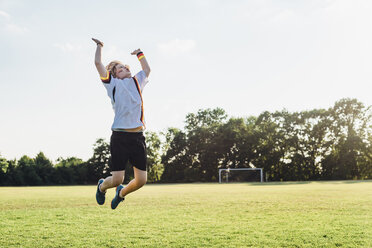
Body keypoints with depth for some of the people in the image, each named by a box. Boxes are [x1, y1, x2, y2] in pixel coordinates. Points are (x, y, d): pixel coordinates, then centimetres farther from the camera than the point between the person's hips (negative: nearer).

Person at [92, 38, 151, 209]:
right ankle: (102, 186, 30)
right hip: (120, 136, -5)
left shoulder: (136, 81, 21)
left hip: (138, 136, 5)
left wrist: (139, 53, 43)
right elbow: (98, 63, 2)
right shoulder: (113, 84, 7)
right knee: (117, 179, -7)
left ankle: (121, 193, 31)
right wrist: (99, 46, 17)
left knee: (141, 179, -1)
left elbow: (147, 70, 39)